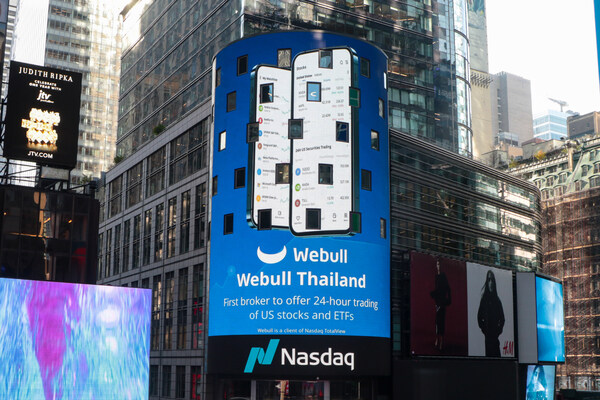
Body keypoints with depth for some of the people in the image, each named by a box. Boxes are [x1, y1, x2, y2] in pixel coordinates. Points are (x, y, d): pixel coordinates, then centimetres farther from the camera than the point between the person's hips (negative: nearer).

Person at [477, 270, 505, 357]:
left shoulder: (497, 300, 10)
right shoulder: (484, 299, 4)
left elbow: (502, 318, 12)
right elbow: (479, 317, 2)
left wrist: (499, 329, 0)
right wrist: (483, 328, -7)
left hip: (495, 333, 2)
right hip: (488, 335, -2)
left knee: (496, 354, 0)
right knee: (489, 353, -4)